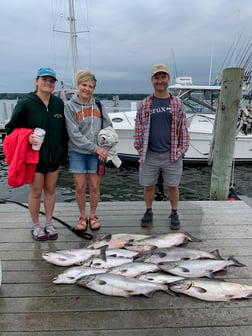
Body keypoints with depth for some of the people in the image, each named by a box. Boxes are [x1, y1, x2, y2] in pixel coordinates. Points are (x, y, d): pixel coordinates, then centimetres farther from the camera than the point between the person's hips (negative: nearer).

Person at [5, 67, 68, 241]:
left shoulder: (59, 103, 2)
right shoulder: (25, 103, -10)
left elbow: (64, 130, 9)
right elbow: (11, 128, -5)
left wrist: (64, 152, 8)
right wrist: (27, 137, -22)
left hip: (54, 156, 4)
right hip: (35, 156, -4)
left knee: (50, 190, 14)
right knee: (36, 192, 7)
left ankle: (49, 224, 30)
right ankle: (36, 226, 27)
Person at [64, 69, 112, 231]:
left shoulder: (98, 105, 5)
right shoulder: (70, 106, -4)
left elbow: (108, 127, 7)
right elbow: (74, 134, -11)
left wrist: (105, 148, -8)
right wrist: (95, 148, -15)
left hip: (97, 153, 2)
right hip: (77, 152, -2)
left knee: (95, 186, 6)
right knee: (80, 187, 3)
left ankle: (93, 215, 25)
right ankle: (83, 216, 24)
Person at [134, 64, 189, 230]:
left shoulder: (177, 103, 4)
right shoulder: (144, 104, 4)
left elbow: (183, 128, 6)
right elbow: (138, 127, 7)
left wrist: (181, 150, 2)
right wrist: (140, 149, 3)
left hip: (171, 154, 0)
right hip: (149, 155, 1)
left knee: (173, 186, 9)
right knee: (148, 185, 10)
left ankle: (174, 214, 27)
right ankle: (149, 212, 30)